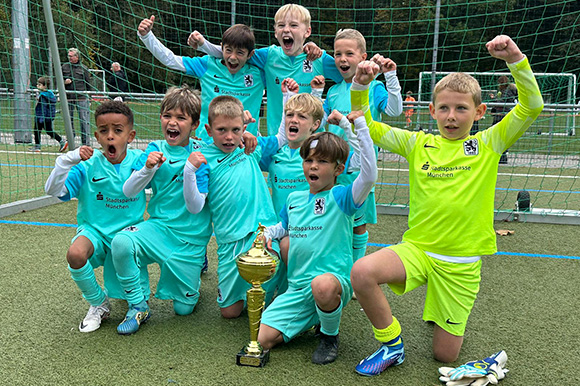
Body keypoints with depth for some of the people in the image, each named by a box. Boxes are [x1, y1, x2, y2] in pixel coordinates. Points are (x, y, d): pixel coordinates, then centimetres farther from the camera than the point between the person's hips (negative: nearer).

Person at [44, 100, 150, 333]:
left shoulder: (139, 161, -5)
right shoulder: (87, 167, -9)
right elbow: (53, 190, -15)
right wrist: (69, 160, -28)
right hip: (95, 230, 0)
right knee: (76, 253, -37)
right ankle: (99, 303, -7)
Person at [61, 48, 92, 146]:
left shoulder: (83, 68, 5)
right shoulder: (65, 67, 10)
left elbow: (88, 84, 8)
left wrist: (88, 97, 4)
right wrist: (64, 82, -6)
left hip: (81, 98, -3)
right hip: (68, 98, 3)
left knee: (84, 120, -4)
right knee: (69, 120, 8)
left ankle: (86, 143, 0)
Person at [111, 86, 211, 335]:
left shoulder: (203, 150, -4)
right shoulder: (155, 150, -1)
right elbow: (128, 192, -4)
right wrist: (148, 168, -25)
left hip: (192, 236, -1)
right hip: (159, 225, 1)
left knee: (184, 308, 3)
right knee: (121, 242, -32)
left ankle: (197, 263, 34)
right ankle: (138, 307, -10)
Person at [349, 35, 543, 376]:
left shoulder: (489, 144, 1)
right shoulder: (418, 144, 3)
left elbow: (531, 107, -9)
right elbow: (367, 127, 3)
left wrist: (515, 59, -21)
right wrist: (361, 86, -13)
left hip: (461, 263, 0)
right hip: (417, 248, 1)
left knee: (445, 354, 4)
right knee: (362, 272, -30)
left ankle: (451, 315, 41)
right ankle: (392, 344, -3)